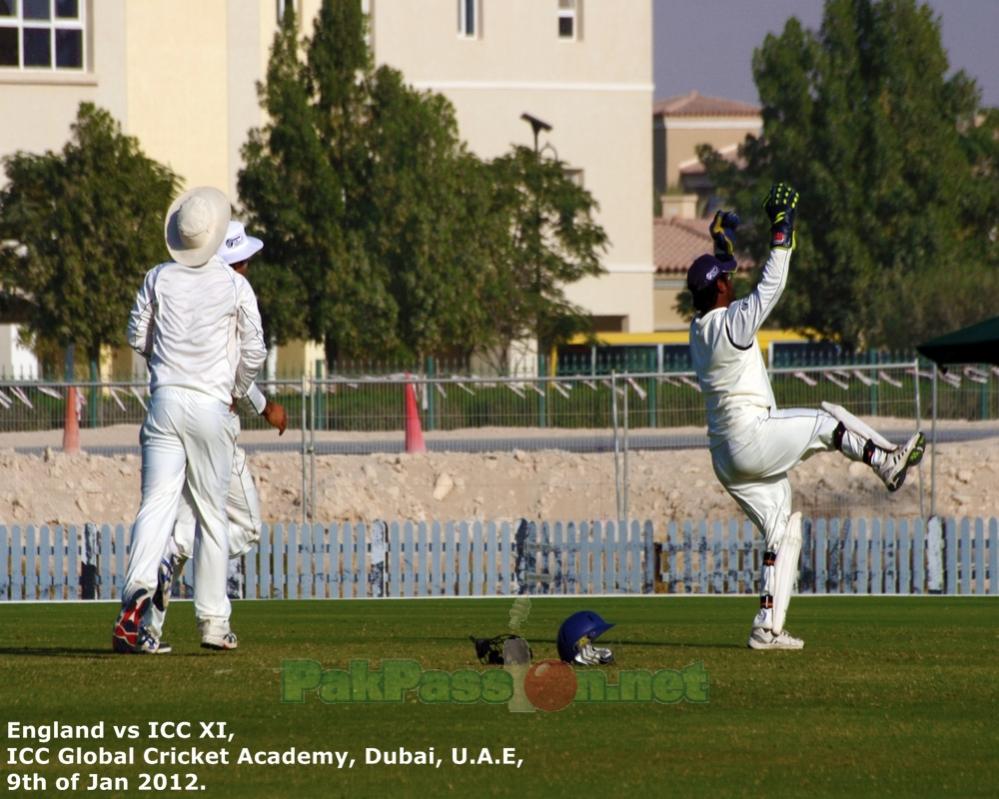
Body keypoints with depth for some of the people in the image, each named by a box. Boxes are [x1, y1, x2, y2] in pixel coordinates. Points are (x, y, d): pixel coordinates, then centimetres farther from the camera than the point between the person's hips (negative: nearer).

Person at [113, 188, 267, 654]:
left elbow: (138, 338, 9)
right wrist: (237, 392, 19)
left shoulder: (159, 279, 1)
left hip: (166, 400, 1)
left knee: (157, 503, -7)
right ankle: (212, 617, 13)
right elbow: (253, 350, 1)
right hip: (212, 404, -1)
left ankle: (137, 589, -31)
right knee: (212, 513, 10)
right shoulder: (235, 285, -3)